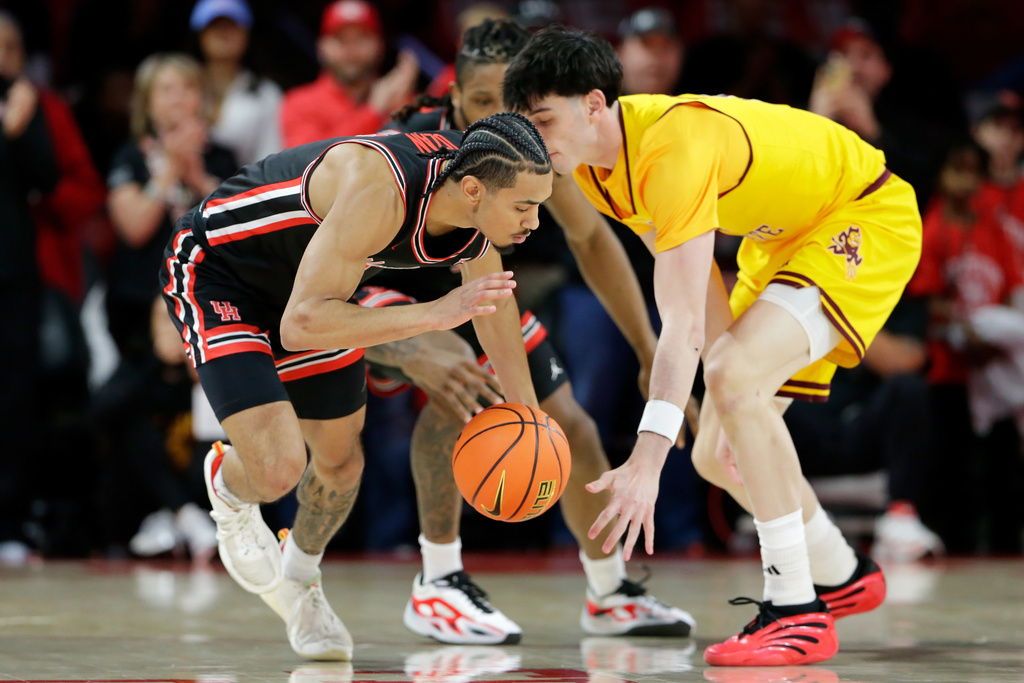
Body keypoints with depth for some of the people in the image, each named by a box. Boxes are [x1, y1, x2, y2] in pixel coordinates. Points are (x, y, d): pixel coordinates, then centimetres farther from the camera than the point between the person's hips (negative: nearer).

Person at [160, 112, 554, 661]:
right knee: (278, 469, -20)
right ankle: (227, 489, 18)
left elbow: (493, 296, 6)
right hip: (213, 271, -7)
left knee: (340, 461, 14)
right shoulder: (380, 192, -41)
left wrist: (526, 414, 11)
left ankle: (300, 577, 45)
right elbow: (299, 326, -41)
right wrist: (436, 314, -45)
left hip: (307, 281, 7)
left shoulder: (482, 195, -16)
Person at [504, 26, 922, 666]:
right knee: (720, 456, 9)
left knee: (733, 378, -31)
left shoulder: (674, 146, -35)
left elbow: (685, 322, -40)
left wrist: (648, 457, -47)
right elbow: (697, 289, -5)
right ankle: (843, 576, 34)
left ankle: (798, 612, -24)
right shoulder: (597, 159, -7)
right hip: (782, 240, 10)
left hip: (870, 218, -9)